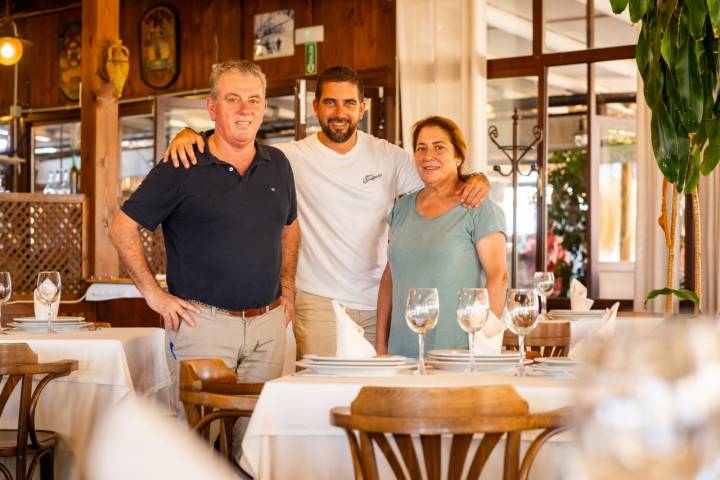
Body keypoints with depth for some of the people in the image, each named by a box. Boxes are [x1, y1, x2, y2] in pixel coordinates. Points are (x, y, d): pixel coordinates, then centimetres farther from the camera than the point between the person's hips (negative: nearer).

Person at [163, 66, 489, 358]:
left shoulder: (387, 157, 6)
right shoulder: (293, 158, -4)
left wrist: (474, 180, -8)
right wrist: (189, 134, -26)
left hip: (379, 303, 3)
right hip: (320, 303, -3)